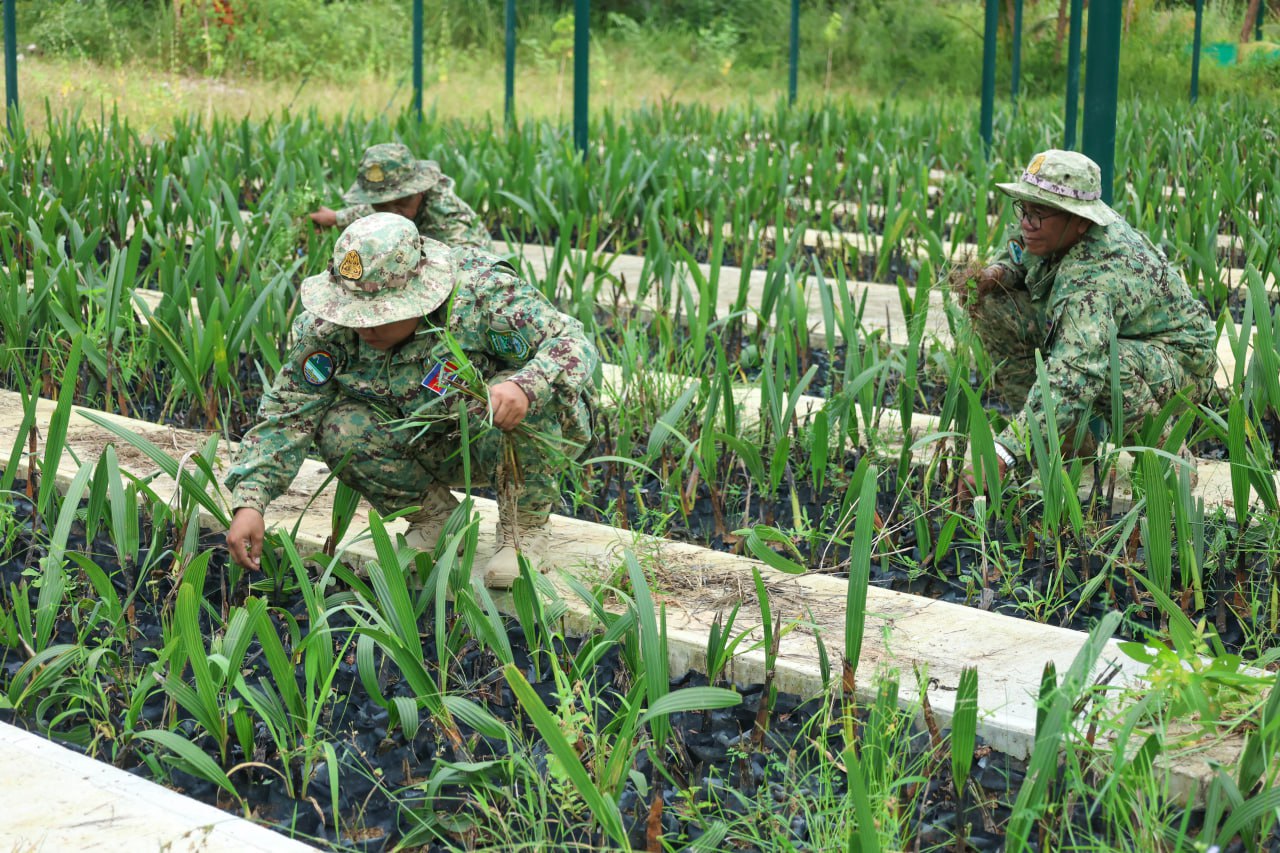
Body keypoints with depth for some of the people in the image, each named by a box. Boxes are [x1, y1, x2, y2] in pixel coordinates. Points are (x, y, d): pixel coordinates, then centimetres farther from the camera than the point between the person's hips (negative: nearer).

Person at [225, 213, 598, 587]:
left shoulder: (484, 295, -30)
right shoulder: (328, 327, -19)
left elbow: (575, 344, -30)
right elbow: (285, 414, -15)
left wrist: (526, 387, -51)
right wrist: (249, 501, -28)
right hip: (429, 446, 4)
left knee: (514, 404, -37)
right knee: (340, 430, -23)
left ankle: (525, 527, -10)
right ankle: (435, 515, 2)